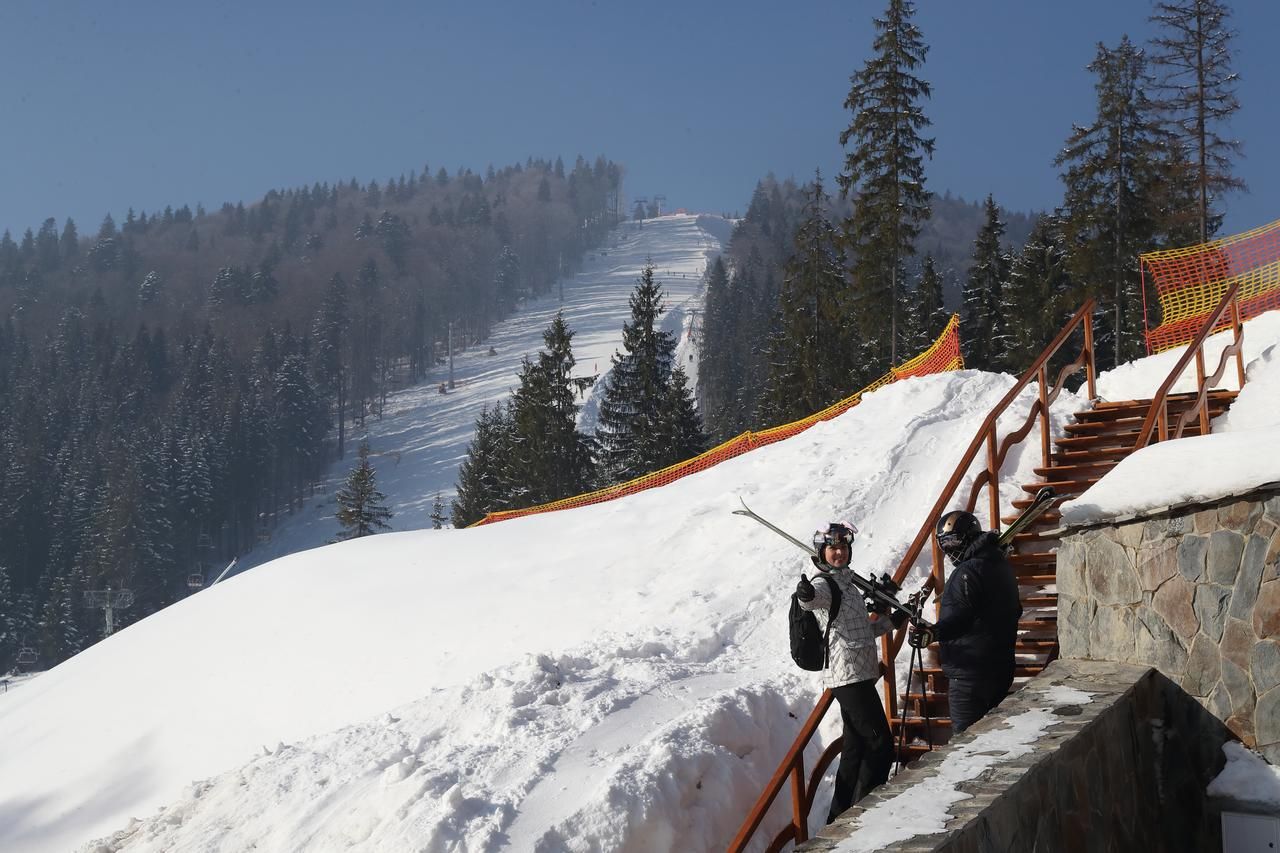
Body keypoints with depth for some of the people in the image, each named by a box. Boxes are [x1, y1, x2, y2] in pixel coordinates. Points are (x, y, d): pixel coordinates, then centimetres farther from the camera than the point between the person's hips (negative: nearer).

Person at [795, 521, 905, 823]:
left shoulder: (847, 582, 19)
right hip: (848, 675, -9)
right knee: (881, 744, -10)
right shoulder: (825, 582, -10)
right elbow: (815, 597, -36)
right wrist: (806, 595, -58)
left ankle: (840, 818, 19)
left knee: (856, 746, 13)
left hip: (858, 674, 9)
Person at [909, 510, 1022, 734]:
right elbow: (1015, 611, 23)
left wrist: (935, 632, -43)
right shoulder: (1002, 565, 13)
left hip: (969, 673, -10)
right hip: (1001, 669, 10)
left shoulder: (968, 572, -19)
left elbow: (962, 617, -31)